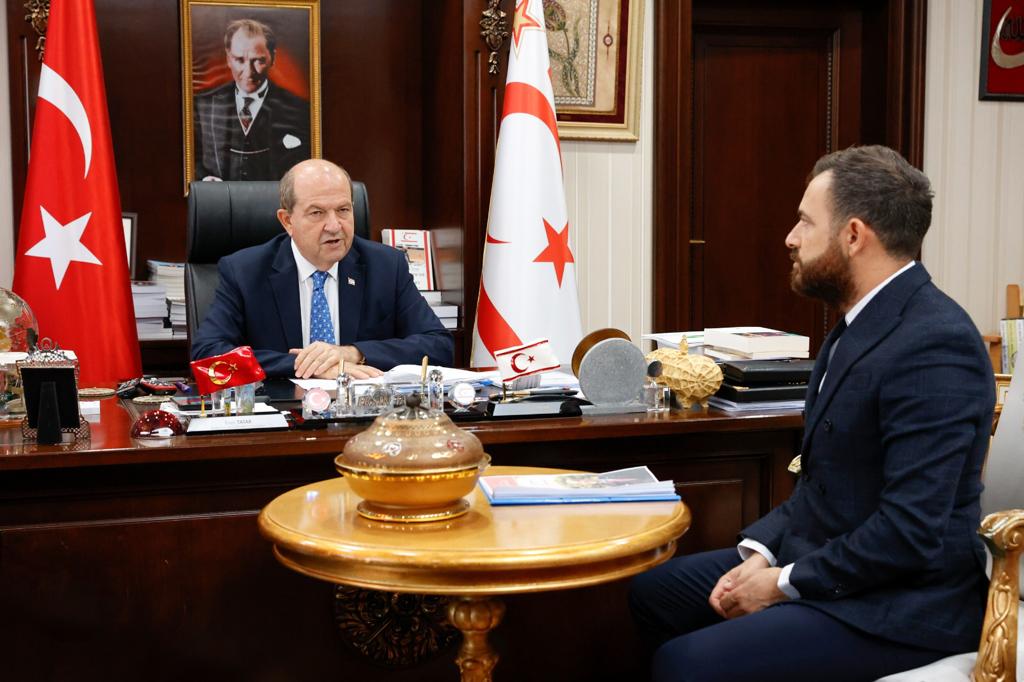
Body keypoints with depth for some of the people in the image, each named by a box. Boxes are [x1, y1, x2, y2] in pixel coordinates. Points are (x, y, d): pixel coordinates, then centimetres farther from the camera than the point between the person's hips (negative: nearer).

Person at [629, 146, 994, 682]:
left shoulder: (934, 346, -23)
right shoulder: (865, 323, 9)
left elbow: (912, 533, -27)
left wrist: (785, 583, -16)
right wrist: (760, 551, 1)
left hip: (899, 605, -10)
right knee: (652, 592, 12)